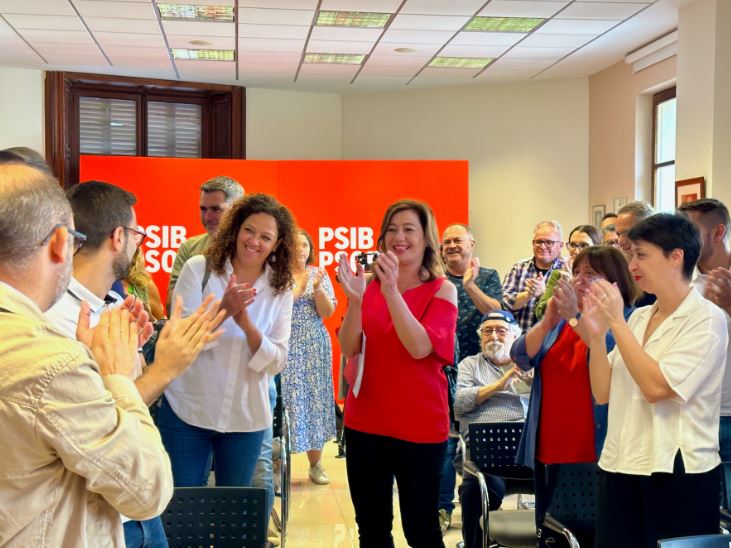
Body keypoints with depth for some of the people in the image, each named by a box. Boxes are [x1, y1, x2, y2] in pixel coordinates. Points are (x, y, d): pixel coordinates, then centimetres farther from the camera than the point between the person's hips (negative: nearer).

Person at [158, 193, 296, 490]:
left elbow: (275, 363, -6)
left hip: (246, 418, 2)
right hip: (187, 411, -2)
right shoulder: (198, 269, -6)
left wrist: (247, 324, -24)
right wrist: (223, 309, -29)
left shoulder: (281, 290, -1)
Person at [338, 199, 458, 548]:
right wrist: (355, 299, -21)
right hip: (365, 423, 4)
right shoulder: (369, 284, 4)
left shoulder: (442, 290, -5)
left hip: (419, 426, -3)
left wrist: (391, 291, -28)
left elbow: (420, 347, -20)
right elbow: (349, 349, -5)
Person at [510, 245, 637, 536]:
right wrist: (548, 321, -16)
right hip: (549, 451, 6)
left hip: (596, 453, -6)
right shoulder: (560, 318, 12)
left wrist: (576, 317, -31)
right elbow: (521, 357, -1)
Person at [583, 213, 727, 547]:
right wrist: (596, 334, -6)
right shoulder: (638, 317, 10)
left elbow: (656, 387, -21)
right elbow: (603, 393, 7)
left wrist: (617, 323, -17)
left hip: (678, 474, -6)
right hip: (620, 467, 6)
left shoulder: (706, 319, -9)